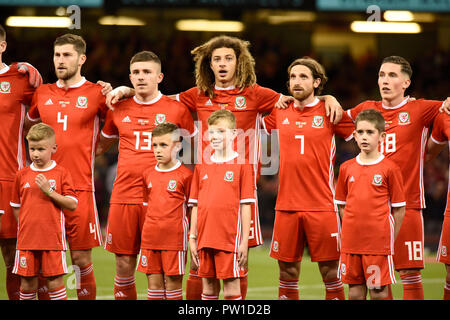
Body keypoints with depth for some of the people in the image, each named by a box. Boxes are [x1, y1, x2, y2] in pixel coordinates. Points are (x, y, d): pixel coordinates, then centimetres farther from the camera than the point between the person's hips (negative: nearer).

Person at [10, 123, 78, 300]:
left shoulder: (61, 174, 0)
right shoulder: (22, 175, 8)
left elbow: (72, 205, -5)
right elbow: (16, 207, 17)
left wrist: (49, 191, -14)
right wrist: (26, 225, 4)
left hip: (53, 239, -3)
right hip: (26, 239, 3)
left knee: (55, 282, -3)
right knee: (27, 284, 5)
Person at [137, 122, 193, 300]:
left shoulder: (185, 175, -4)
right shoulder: (148, 174, 11)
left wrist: (191, 234, -3)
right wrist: (148, 229, 13)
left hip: (174, 238, -5)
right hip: (150, 238, 5)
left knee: (173, 281, 0)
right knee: (154, 282, 6)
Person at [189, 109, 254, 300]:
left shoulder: (241, 165, -2)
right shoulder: (201, 166, 12)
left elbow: (245, 206, -3)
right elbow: (195, 205, 14)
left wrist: (244, 241, -7)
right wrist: (192, 238, 9)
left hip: (230, 238, -4)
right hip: (205, 238, 4)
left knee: (231, 286, -3)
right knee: (208, 285, 8)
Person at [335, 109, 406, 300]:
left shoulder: (389, 168, -4)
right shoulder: (346, 168, 8)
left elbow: (399, 209, -1)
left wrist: (390, 239, -2)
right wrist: (350, 232, 7)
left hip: (379, 241, -4)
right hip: (351, 241, 4)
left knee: (379, 292, -2)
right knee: (355, 292, 6)